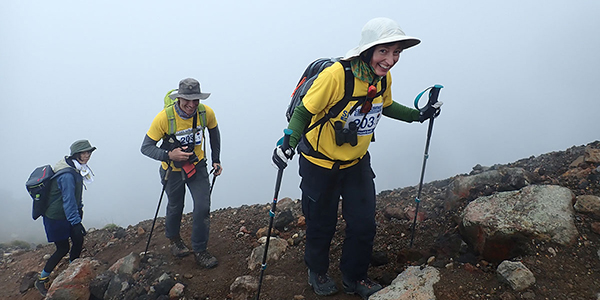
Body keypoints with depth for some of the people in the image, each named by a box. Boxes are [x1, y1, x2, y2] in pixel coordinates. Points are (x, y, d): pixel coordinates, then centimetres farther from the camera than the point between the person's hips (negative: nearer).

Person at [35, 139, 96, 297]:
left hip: (67, 215, 9)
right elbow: (68, 200, -28)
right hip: (56, 217, -9)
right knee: (63, 248, -2)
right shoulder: (67, 174, -27)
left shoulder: (77, 169, 4)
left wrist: (79, 210, 19)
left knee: (78, 240, 8)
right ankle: (42, 280, 16)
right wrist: (76, 222, -27)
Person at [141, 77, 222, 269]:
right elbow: (146, 147, -21)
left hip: (197, 166, 2)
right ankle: (173, 238, 48)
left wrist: (216, 160, 5)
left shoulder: (207, 113, -18)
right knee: (175, 208, 17)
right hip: (173, 170, -1)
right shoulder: (164, 117, -27)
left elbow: (214, 132, 5)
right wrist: (168, 155, -38)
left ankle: (200, 250, 12)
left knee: (203, 208, -8)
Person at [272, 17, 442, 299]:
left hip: (357, 162, 6)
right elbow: (304, 111, -21)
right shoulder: (335, 75, -29)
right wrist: (290, 142, -35)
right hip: (320, 164, -5)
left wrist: (418, 115, 15)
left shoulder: (384, 78, -6)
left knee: (364, 224, 8)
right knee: (322, 225, 11)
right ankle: (317, 271, 41)